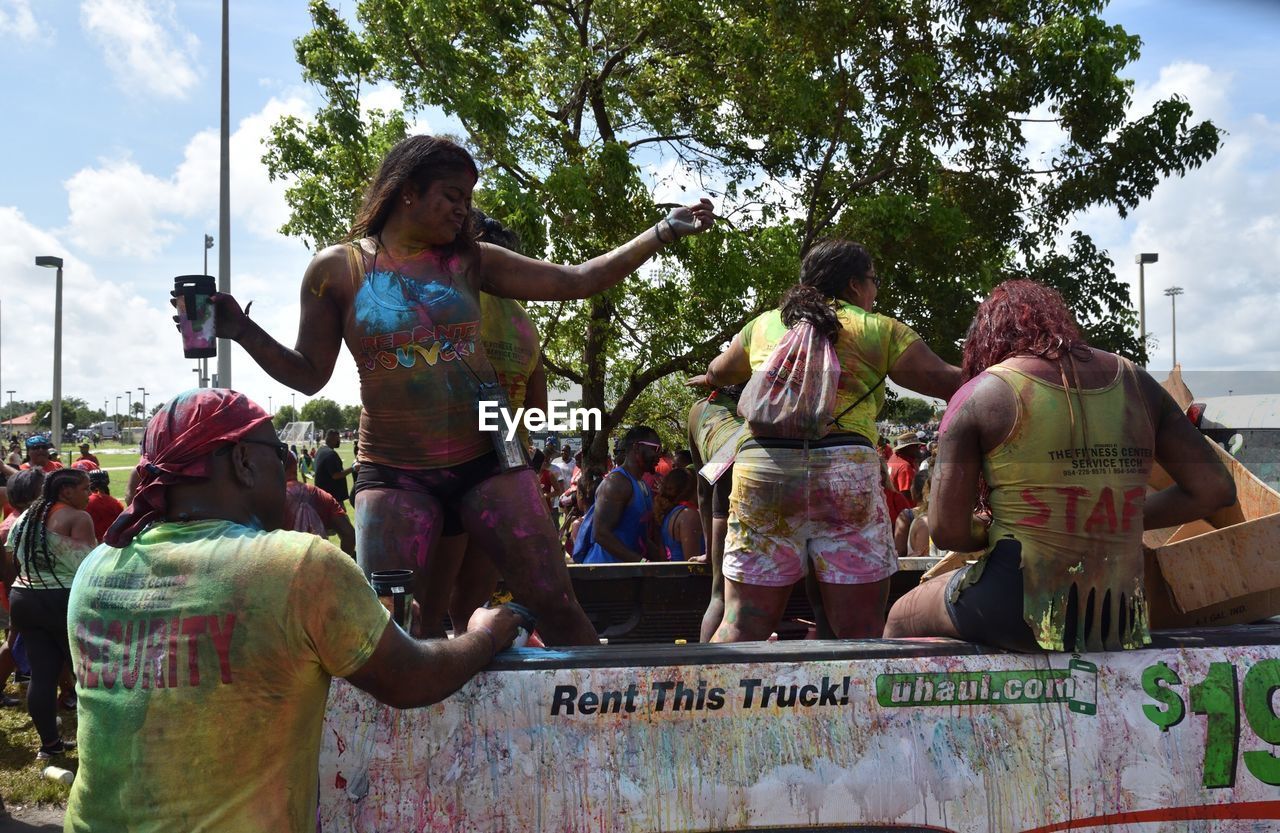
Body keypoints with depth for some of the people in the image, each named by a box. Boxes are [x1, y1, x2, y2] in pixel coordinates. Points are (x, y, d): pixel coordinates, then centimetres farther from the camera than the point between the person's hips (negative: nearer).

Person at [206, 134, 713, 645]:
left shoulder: (470, 261, 5)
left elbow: (576, 282, 5)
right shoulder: (337, 269, 0)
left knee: (556, 604, -1)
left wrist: (664, 232, 1)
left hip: (485, 460, 2)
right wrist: (244, 332, -10)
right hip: (394, 474, -1)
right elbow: (309, 375, 5)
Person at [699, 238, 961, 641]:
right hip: (847, 471, -3)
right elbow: (948, 382, 9)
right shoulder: (878, 329, 10)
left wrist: (709, 381, 60)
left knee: (741, 626, 4)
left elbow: (717, 372, 38)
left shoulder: (763, 325, 21)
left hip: (761, 471, 3)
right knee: (860, 634, 3)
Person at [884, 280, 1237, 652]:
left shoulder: (980, 394, -3)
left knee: (901, 619, 24)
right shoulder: (1133, 381, 9)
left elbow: (946, 531, -8)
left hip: (1019, 613, -5)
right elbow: (1215, 488, 10)